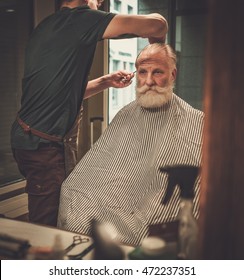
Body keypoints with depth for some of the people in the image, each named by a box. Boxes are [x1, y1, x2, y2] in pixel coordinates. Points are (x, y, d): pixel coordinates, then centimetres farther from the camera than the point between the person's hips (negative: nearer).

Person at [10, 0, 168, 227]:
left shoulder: (46, 27, 17)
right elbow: (156, 23, -13)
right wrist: (157, 45, 9)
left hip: (29, 138, 9)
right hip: (42, 143, -9)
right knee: (47, 225, 0)